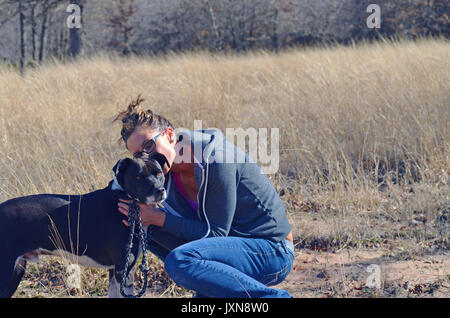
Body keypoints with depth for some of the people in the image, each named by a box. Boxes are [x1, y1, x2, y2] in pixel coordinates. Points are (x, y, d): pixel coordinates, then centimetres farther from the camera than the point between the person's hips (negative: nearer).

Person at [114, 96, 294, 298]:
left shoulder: (215, 161, -23)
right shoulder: (168, 170, 1)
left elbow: (216, 233, -21)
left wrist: (158, 218, -21)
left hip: (272, 252, -9)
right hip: (233, 244, 9)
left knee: (179, 260, -31)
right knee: (149, 228, 0)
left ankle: (275, 298, -20)